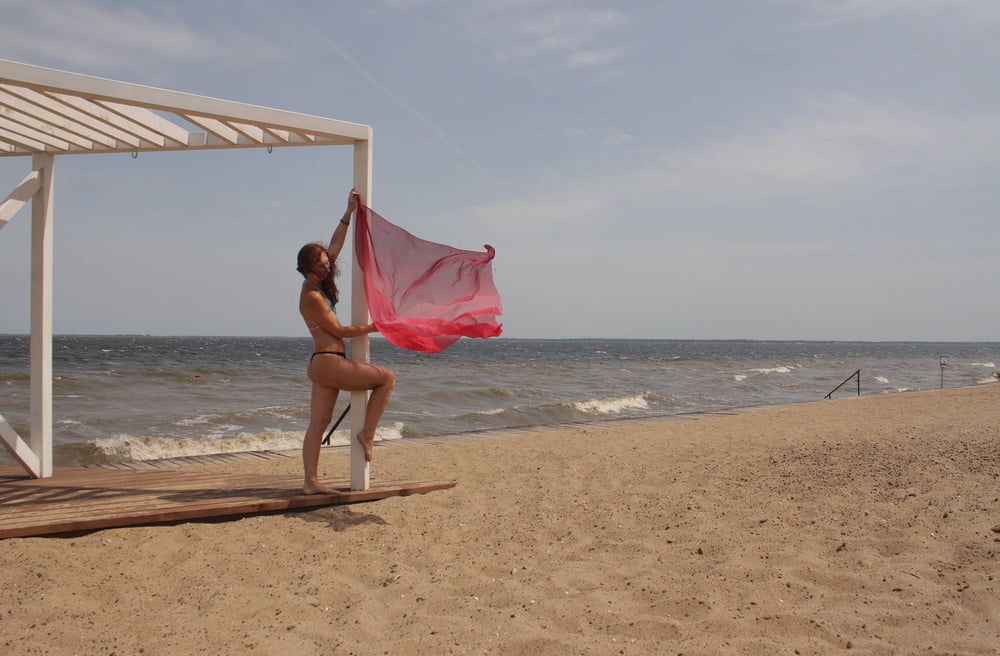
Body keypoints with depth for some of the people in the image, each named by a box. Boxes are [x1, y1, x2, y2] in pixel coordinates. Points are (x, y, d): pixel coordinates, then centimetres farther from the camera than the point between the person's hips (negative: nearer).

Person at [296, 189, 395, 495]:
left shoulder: (318, 286, 12)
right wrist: (373, 327, -3)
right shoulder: (312, 296, -14)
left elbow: (335, 245, 17)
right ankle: (367, 434, 3)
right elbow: (339, 330, -10)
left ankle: (311, 481, 7)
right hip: (330, 363, -9)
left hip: (322, 364, 10)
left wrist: (349, 213, 16)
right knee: (387, 378, 1)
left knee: (318, 424, 6)